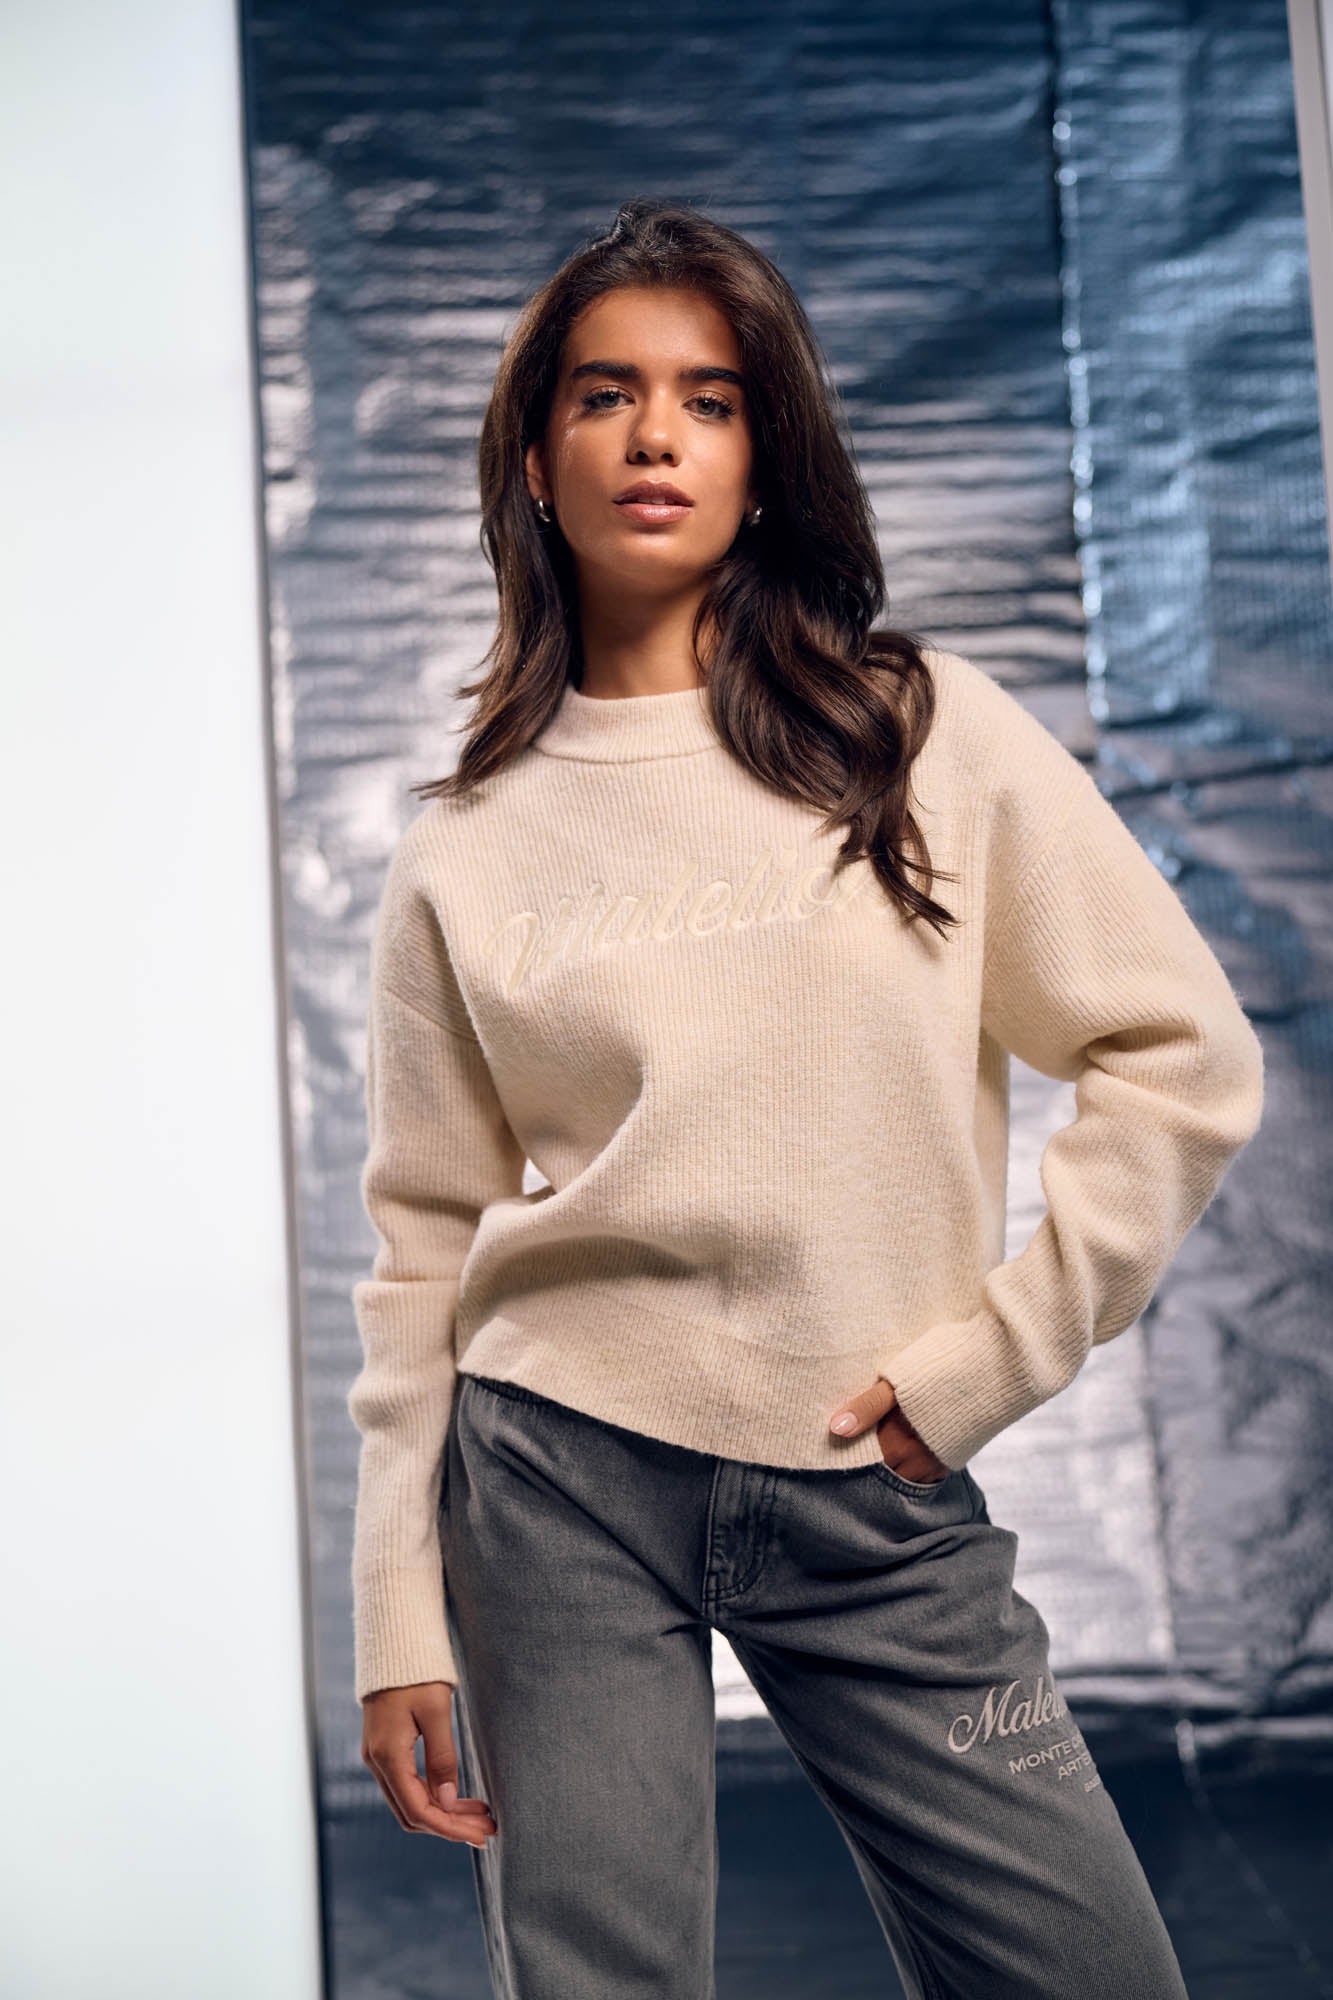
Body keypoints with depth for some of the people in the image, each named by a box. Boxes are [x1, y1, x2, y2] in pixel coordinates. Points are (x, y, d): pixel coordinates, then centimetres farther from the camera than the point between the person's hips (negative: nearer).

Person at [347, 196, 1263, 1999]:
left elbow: (1187, 1063, 1)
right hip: (558, 1480, 1)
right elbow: (426, 1239, 6)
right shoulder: (467, 843, 5)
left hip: (879, 1494, 0)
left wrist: (988, 1355, -5)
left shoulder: (929, 734, 1)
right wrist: (400, 1622, 4)